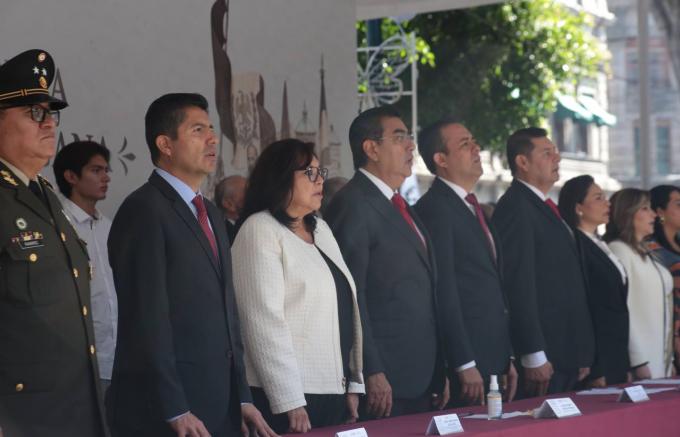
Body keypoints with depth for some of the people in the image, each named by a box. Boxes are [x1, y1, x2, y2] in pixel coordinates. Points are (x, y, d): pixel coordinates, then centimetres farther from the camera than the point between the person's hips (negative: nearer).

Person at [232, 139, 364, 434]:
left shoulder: (320, 229, 16)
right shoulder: (260, 231, -8)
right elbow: (264, 320, -15)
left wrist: (353, 383, 10)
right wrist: (289, 401, -20)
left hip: (335, 389, 7)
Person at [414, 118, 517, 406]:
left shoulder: (474, 209, 19)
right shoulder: (435, 209, -10)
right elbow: (443, 293, -16)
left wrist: (507, 360, 18)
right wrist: (465, 365, -18)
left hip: (495, 360, 8)